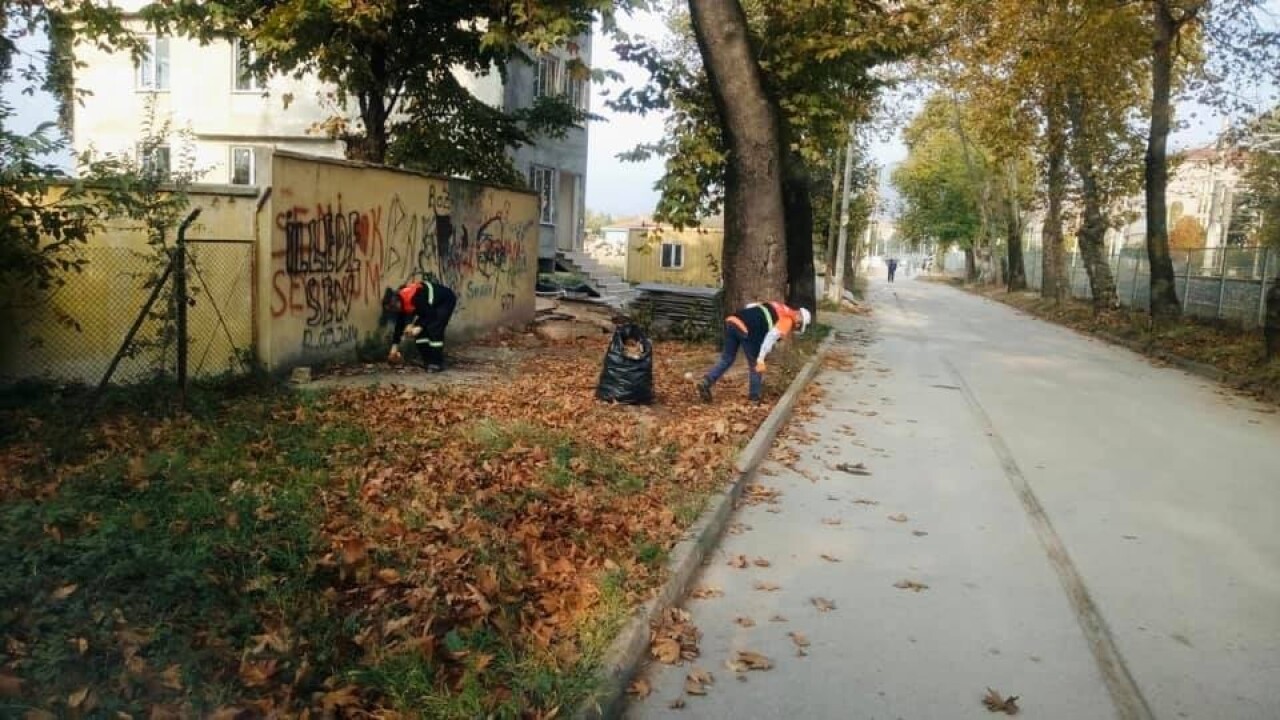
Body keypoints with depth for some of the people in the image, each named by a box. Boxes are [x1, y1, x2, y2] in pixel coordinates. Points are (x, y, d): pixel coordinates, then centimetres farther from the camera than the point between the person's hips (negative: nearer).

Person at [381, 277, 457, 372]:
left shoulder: (414, 298, -37)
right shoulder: (401, 303, -9)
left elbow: (431, 314, -29)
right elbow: (399, 324, 2)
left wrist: (419, 327, -27)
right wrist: (395, 346, 5)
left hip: (446, 300, -9)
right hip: (431, 305, 9)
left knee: (434, 329, -20)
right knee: (420, 331, -1)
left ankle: (437, 363, -13)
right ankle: (426, 360, 10)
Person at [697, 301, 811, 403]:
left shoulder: (777, 308, 30)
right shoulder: (787, 320, 6)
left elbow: (750, 306, 30)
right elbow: (771, 336, -10)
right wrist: (761, 359, -14)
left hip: (732, 320, 7)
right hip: (747, 330, -7)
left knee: (726, 359, 17)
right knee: (755, 364, 10)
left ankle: (705, 382, 3)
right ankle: (754, 398, 20)